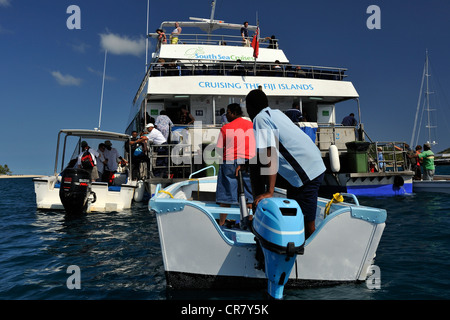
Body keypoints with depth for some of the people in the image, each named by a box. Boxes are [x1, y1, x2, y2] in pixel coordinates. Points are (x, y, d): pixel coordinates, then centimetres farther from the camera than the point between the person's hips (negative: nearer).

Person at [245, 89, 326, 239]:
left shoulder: (260, 118, -9)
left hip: (305, 175, -10)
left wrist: (269, 191, -24)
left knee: (308, 229, -4)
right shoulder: (276, 113, 17)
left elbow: (270, 155, -22)